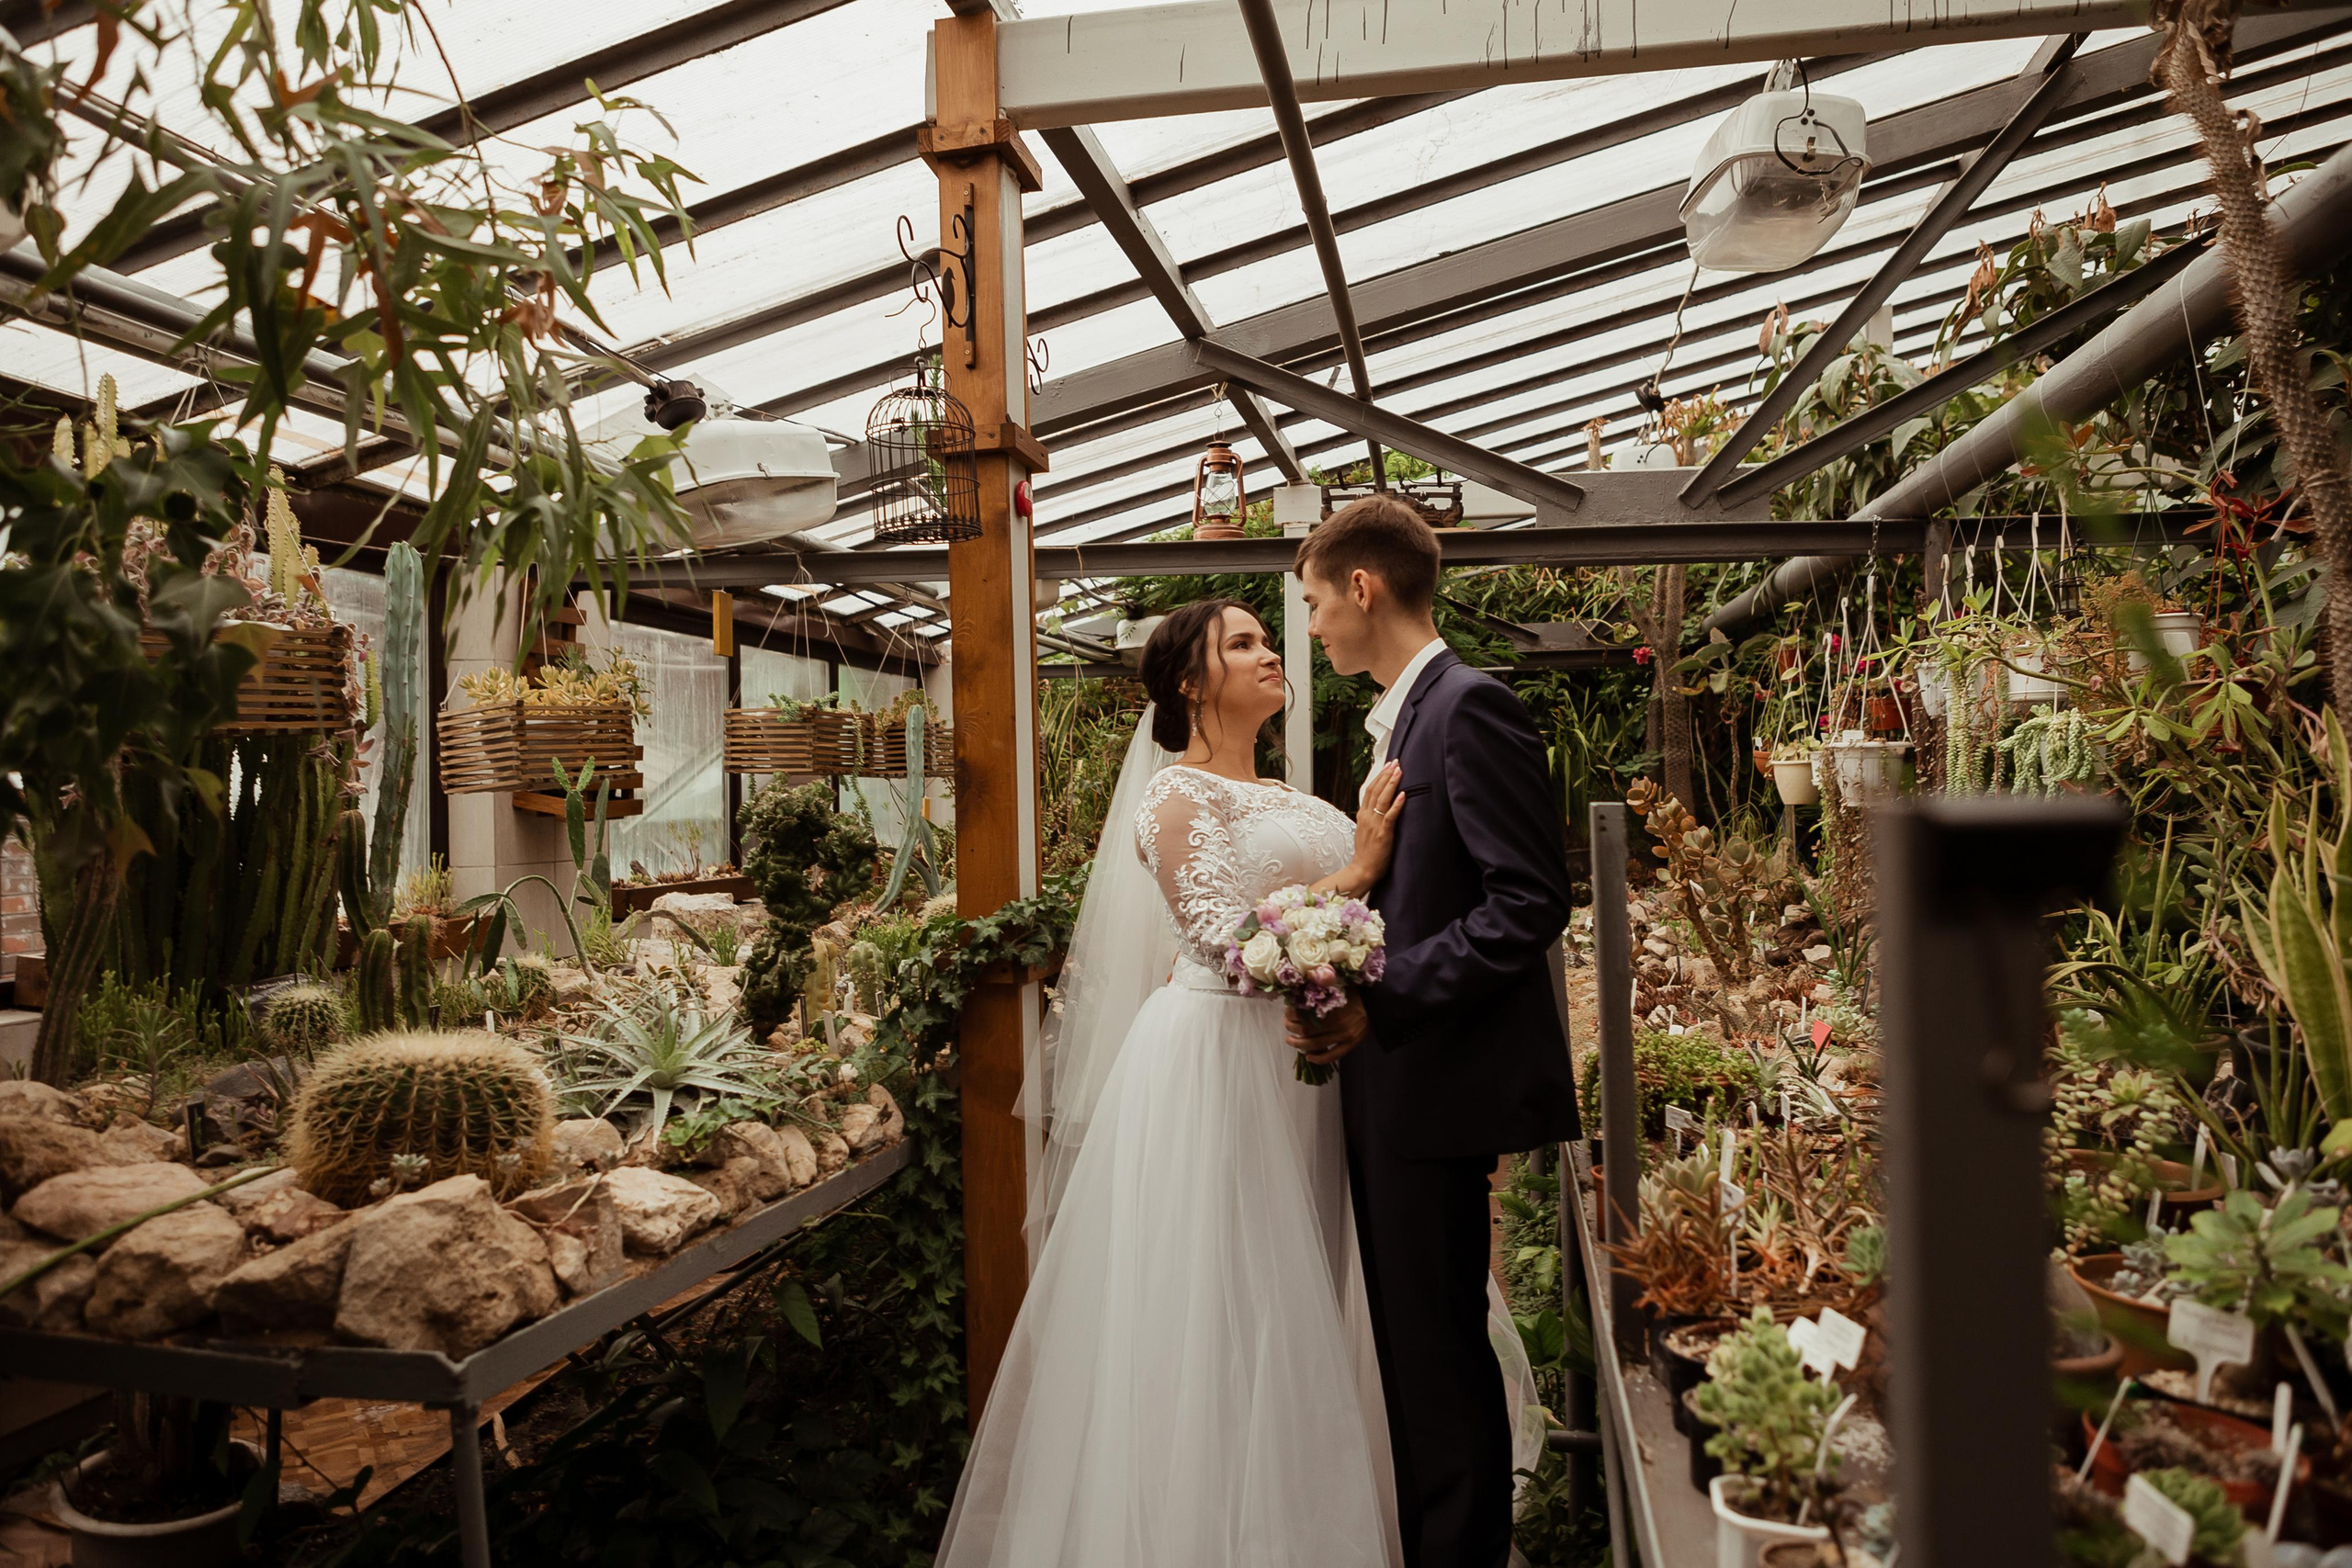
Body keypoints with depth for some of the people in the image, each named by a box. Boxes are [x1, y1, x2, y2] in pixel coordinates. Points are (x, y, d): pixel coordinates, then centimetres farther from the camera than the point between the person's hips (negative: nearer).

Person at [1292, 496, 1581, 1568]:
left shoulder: (1470, 707, -13)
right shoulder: (1396, 720, 16)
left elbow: (1528, 905, -19)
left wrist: (1379, 999, -21)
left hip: (1438, 1079, -9)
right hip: (1387, 1081, 9)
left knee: (1440, 1346, 1)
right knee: (1407, 1341, 17)